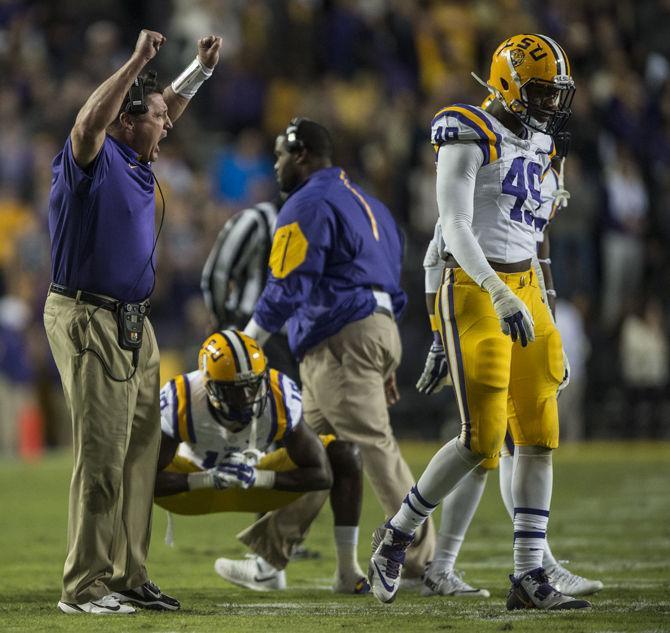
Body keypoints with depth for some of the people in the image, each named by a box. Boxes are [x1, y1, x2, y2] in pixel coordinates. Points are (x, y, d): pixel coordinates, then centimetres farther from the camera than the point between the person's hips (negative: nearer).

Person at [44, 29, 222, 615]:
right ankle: (84, 588, -6)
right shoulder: (91, 159, -12)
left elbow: (167, 108, 33)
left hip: (133, 324, 9)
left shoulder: (135, 161, 13)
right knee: (102, 455, -10)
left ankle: (128, 578, 19)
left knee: (139, 452, 12)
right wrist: (138, 62, -39)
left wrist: (203, 67, 29)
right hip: (87, 319, -9)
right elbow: (89, 121, -36)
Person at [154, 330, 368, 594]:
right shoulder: (180, 402, -32)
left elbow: (321, 474, -24)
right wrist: (208, 479, -44)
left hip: (258, 484, 2)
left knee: (344, 455, -17)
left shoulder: (281, 399, -28)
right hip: (195, 484, -2)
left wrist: (259, 477, -36)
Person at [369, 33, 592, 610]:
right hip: (475, 290, -8)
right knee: (482, 438, -12)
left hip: (523, 290, 8)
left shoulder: (536, 147, 16)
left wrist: (549, 336, 20)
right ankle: (397, 535, 10)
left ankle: (529, 579, 4)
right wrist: (500, 297, -30)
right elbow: (455, 228, -18)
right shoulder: (471, 138, -10)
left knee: (539, 436, 2)